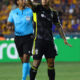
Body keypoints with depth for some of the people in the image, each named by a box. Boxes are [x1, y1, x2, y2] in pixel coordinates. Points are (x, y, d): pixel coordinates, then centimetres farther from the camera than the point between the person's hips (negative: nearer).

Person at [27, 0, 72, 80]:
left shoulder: (53, 13, 12)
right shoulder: (38, 8, 1)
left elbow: (58, 26, 20)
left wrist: (64, 39, 18)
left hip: (49, 40, 4)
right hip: (39, 40, -4)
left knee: (51, 63, 4)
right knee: (36, 63, -7)